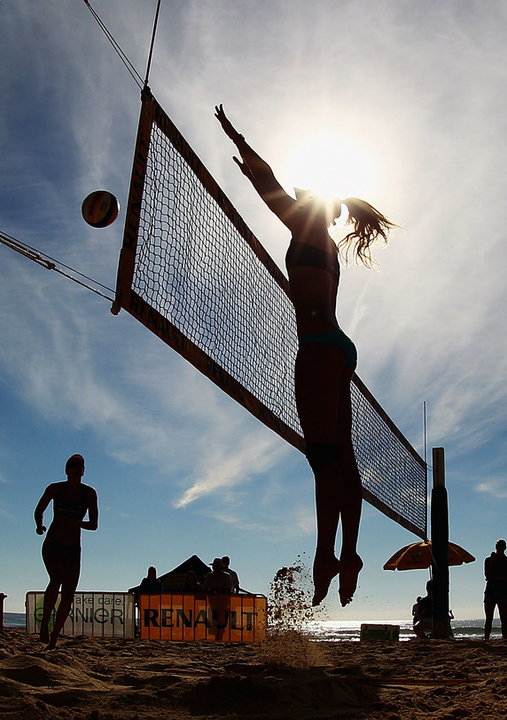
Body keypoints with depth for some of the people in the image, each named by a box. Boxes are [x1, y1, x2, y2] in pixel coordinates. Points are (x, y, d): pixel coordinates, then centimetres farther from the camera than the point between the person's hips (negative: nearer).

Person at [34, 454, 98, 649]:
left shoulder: (89, 493, 1)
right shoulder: (55, 489, 0)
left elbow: (94, 524, 1)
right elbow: (39, 511, 13)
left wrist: (77, 523, -18)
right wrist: (40, 525, -7)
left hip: (73, 549, 2)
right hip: (52, 545, -2)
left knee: (68, 596, -3)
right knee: (56, 580, -29)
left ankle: (53, 640, 10)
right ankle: (44, 622, -11)